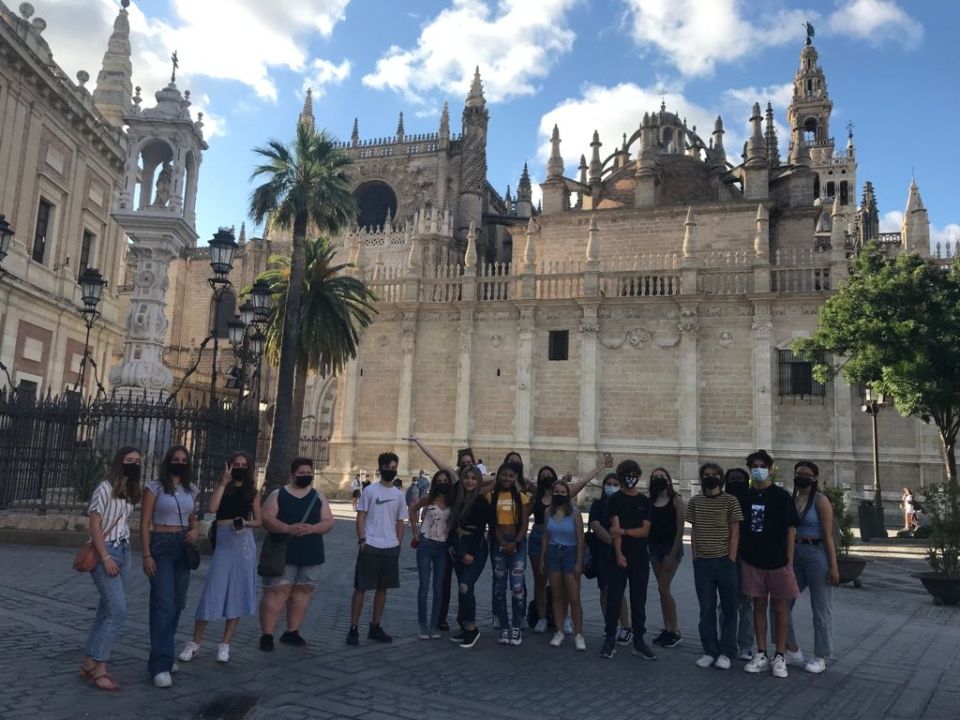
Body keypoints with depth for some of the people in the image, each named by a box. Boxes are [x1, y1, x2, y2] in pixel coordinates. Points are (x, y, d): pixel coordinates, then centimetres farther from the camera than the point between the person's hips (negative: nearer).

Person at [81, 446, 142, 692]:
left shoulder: (130, 492, 11)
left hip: (123, 551, 8)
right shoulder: (105, 489, -10)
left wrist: (124, 553, 7)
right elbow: (94, 526, -13)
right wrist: (106, 557, -18)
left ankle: (89, 664, 17)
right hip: (105, 552, -7)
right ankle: (99, 669, -7)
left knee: (107, 609, 9)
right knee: (118, 610, -13)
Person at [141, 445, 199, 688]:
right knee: (164, 604, -12)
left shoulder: (191, 490, 10)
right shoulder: (155, 487, -6)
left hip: (183, 548, 6)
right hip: (161, 546, -6)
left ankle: (163, 654, 24)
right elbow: (144, 523, -8)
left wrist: (194, 530, 0)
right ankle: (160, 665, -11)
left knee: (177, 604, 9)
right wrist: (146, 555, -14)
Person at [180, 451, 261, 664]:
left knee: (239, 592, 3)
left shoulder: (252, 491, 11)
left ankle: (225, 645, 13)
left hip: (245, 542, 2)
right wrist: (224, 482, -11)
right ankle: (194, 644, 8)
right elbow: (212, 508, -13)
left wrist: (246, 522, -8)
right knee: (212, 591, -4)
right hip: (223, 541, -2)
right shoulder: (222, 486, 6)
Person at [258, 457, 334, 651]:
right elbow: (267, 519, -10)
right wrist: (288, 528, -25)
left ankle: (292, 632, 21)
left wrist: (312, 528, -18)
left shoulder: (318, 497, 10)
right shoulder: (278, 495, 1)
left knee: (302, 591, 9)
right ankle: (267, 635, -1)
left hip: (310, 554, 4)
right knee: (277, 591, -7)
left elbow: (328, 522, 3)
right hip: (283, 553, -4)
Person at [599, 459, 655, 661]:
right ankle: (610, 640, 8)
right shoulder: (615, 500, 1)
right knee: (614, 599, 0)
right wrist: (619, 554, -18)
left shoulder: (644, 501, 8)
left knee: (639, 601, 7)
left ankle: (638, 641, 14)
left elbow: (645, 530, -2)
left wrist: (624, 531, -17)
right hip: (620, 556, -2)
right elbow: (615, 529, -9)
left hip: (640, 557, 2)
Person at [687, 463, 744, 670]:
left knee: (729, 608, 5)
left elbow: (735, 533, -3)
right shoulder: (695, 501, 6)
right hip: (702, 562, 2)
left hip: (725, 561, -2)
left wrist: (731, 560, -9)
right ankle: (709, 651, 16)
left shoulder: (730, 501, -2)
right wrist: (695, 557, 4)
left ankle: (726, 652, 13)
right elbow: (693, 532, 10)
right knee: (706, 609, 7)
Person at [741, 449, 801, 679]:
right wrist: (741, 555, 6)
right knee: (759, 606, 9)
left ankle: (779, 657, 13)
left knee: (780, 608, 5)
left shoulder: (781, 496, -5)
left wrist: (789, 561, -10)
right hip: (752, 561, 4)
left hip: (777, 562, -3)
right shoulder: (746, 497, 6)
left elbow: (791, 529, -6)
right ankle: (761, 655, 17)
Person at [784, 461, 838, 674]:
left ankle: (821, 658, 16)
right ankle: (793, 651, 19)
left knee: (820, 608, 4)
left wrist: (833, 566, -15)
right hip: (795, 555, 7)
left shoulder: (820, 501, -8)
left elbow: (828, 535, -12)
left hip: (817, 554, -6)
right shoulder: (791, 500, 9)